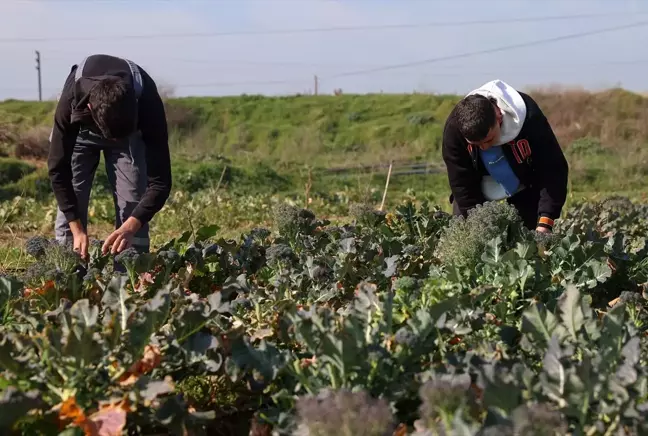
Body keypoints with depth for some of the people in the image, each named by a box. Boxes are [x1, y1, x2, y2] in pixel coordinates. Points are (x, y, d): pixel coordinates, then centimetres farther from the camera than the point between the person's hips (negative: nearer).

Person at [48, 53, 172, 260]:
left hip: (130, 129, 0)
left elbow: (160, 181, -36)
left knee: (133, 208, -11)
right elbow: (58, 169, -29)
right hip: (80, 129, 0)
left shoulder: (148, 104, -41)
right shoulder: (71, 101, -41)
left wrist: (130, 227, -49)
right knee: (69, 207, -8)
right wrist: (77, 229, -35)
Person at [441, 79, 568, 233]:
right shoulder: (454, 128, -33)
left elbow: (553, 170, -29)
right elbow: (462, 186, -26)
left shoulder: (529, 117, -35)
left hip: (524, 184, 0)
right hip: (479, 187, 1)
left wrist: (545, 222, -39)